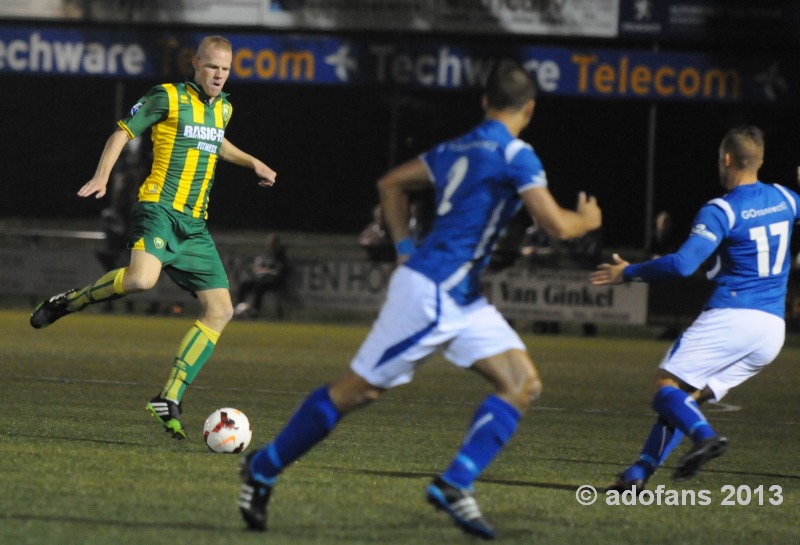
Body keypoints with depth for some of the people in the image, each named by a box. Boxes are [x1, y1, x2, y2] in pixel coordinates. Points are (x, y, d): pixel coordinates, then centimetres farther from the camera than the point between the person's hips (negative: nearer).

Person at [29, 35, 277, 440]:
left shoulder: (222, 108, 18)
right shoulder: (168, 98, -3)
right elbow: (123, 132, 0)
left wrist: (252, 163, 29)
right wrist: (102, 175, -13)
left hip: (195, 225, 7)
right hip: (159, 209, -7)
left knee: (220, 310, -4)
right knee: (141, 278, -36)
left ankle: (169, 399, 0)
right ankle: (67, 302, -9)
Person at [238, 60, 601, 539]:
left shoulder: (458, 149, 14)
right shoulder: (515, 155, -13)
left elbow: (391, 185, 23)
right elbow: (557, 225, -16)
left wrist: (405, 246, 18)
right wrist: (588, 219, 5)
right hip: (431, 293, -9)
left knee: (524, 384, 0)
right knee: (359, 390, 0)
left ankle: (455, 485, -7)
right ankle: (263, 470, 13)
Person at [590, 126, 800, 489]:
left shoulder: (721, 211, -9)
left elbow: (683, 264, -18)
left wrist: (628, 273, -6)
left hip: (730, 316, -7)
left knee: (667, 385, -2)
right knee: (687, 397, 12)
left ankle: (703, 435, -31)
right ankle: (640, 473, 4)